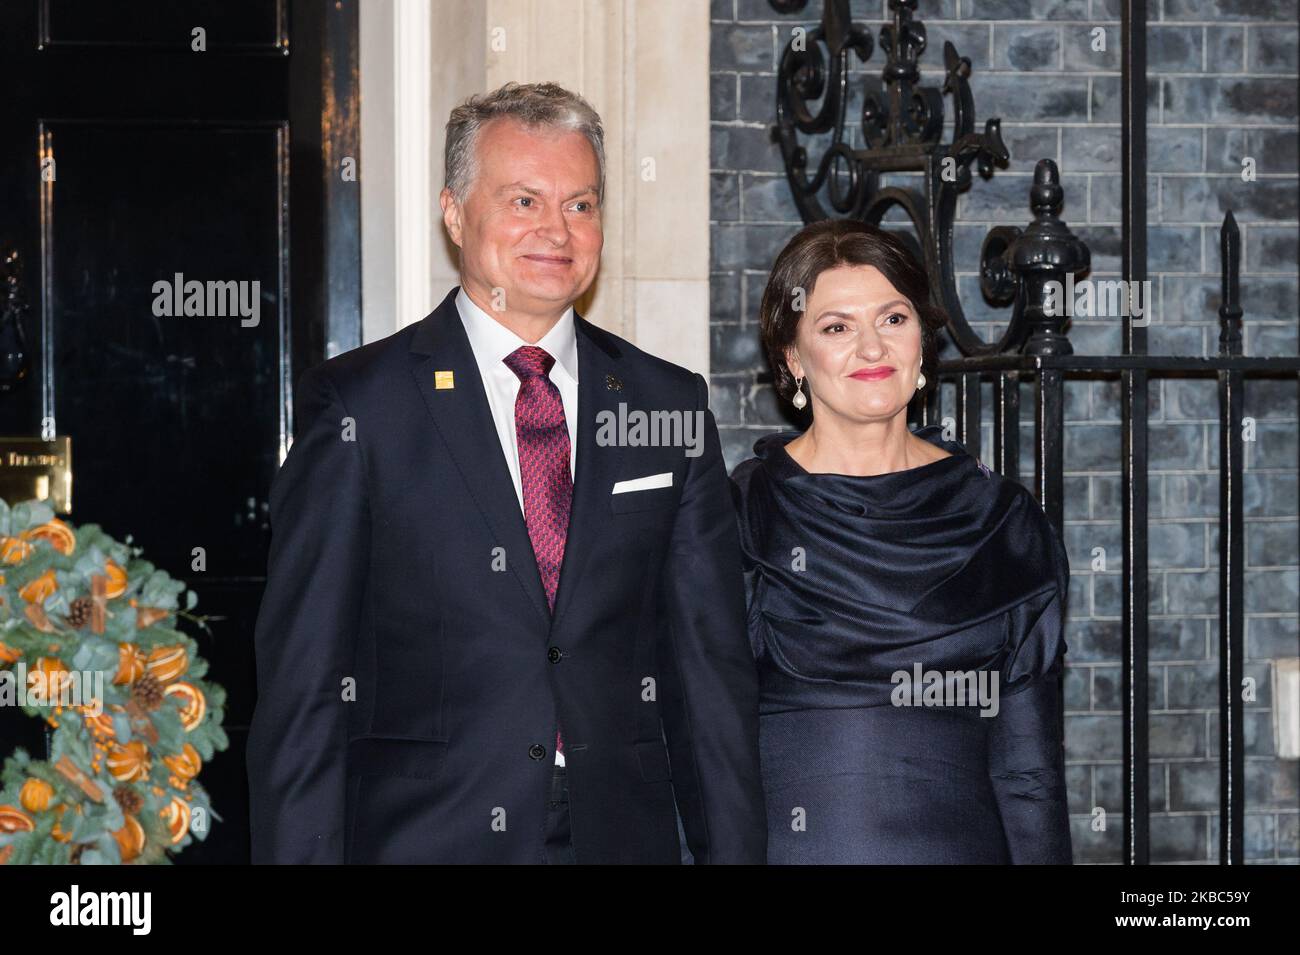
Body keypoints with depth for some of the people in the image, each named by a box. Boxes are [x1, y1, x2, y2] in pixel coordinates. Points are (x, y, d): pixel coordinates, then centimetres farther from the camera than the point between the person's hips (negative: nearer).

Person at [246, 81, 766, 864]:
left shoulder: (670, 406, 8)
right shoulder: (357, 408, -2)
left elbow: (710, 664, 8)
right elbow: (304, 681, -4)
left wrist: (734, 849, 2)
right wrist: (301, 851, -11)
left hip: (623, 832, 3)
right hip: (423, 834, -3)